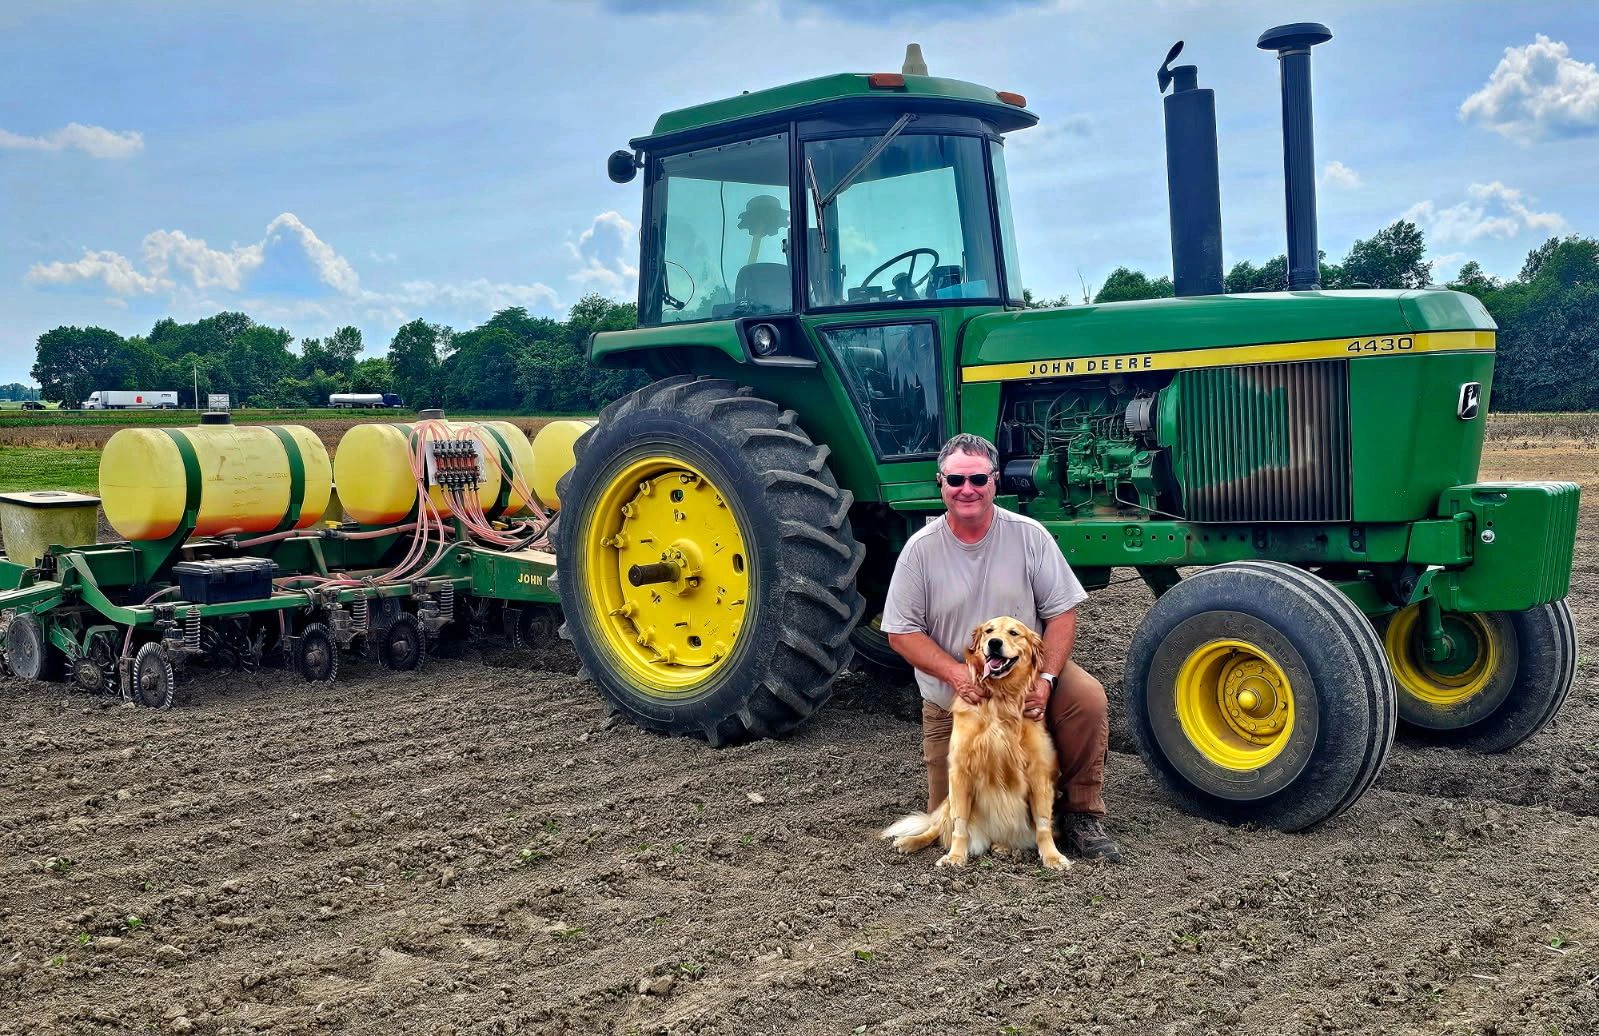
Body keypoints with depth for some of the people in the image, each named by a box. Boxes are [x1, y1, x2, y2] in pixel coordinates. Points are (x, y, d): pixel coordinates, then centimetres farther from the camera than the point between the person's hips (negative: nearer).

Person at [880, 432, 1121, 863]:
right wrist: (957, 673, -24)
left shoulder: (1029, 536, -8)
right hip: (952, 696, 0)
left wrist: (1045, 679, -23)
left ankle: (1081, 814, -11)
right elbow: (901, 633, -8)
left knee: (1088, 697, -30)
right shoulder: (920, 549, -9)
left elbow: (1062, 613, -7)